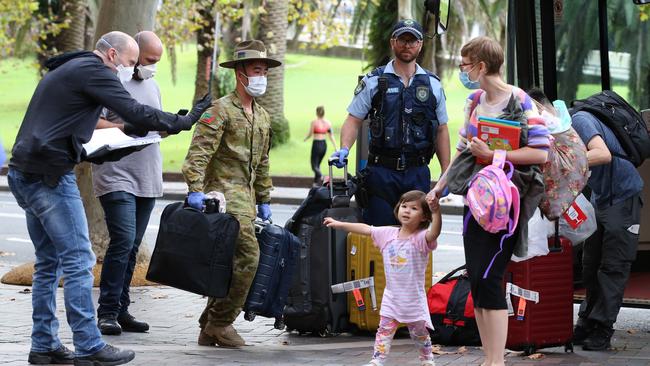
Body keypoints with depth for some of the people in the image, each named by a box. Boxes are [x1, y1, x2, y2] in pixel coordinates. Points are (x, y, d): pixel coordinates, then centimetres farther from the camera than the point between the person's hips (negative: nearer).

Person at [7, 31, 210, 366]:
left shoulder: (63, 71, 23)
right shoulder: (94, 70, -8)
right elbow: (136, 114, -14)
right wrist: (184, 121, -6)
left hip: (24, 174, 10)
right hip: (50, 175, -10)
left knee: (48, 263, 13)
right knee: (79, 260, -7)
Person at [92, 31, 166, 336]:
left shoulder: (153, 86, 19)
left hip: (147, 179, 7)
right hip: (116, 176, -7)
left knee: (131, 246, 8)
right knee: (123, 240, -16)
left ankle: (120, 310, 13)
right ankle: (107, 311, -11)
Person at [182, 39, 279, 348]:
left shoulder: (263, 117, 19)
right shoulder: (221, 110, -7)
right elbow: (199, 152, -16)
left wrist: (264, 200, 25)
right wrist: (195, 190, -25)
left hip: (245, 198, 9)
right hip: (224, 194, -9)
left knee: (232, 263, 8)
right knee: (247, 255, -18)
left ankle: (209, 329, 15)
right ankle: (220, 323, -8)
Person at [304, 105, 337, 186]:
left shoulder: (314, 122, -12)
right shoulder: (328, 123, 2)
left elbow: (310, 134, -6)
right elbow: (331, 136, 2)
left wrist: (305, 139, 16)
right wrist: (335, 148, 5)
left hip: (316, 144, -5)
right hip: (324, 144, 5)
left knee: (314, 165, -1)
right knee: (318, 164, 21)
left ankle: (321, 177, -28)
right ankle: (316, 182, 26)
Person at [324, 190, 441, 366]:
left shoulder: (421, 238, -15)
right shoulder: (388, 234, 1)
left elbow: (434, 233, -36)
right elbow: (365, 229, 9)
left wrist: (436, 211, -52)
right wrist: (340, 224, 10)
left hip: (414, 297, -3)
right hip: (392, 296, 3)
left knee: (419, 332, 11)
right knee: (385, 330, 0)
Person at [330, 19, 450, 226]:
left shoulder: (433, 85, 10)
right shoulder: (374, 82, 3)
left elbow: (441, 130, 13)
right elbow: (353, 121, 3)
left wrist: (446, 175, 9)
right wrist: (344, 149, -16)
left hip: (418, 172, 2)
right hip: (381, 171, -2)